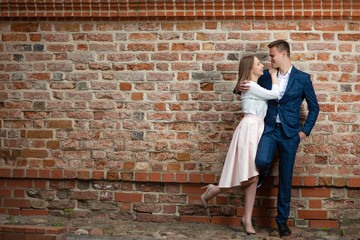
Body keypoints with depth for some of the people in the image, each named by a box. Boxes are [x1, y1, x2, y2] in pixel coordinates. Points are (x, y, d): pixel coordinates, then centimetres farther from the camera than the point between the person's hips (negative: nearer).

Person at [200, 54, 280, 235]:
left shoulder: (254, 86, 20)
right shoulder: (250, 86, -9)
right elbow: (274, 94, -10)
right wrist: (274, 75, 4)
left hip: (258, 129, 10)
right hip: (249, 127, -9)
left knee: (253, 178, 3)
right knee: (249, 177, -12)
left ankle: (247, 219, 4)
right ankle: (211, 192, 9)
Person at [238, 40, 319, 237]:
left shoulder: (302, 78, -1)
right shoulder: (266, 76, 7)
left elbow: (314, 107, 6)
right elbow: (252, 90, 22)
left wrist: (305, 131, -2)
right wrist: (242, 88, -2)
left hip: (290, 132, -1)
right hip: (270, 129, 1)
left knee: (285, 178, 3)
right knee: (262, 161, -27)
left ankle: (282, 219, 17)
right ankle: (264, 173, 11)